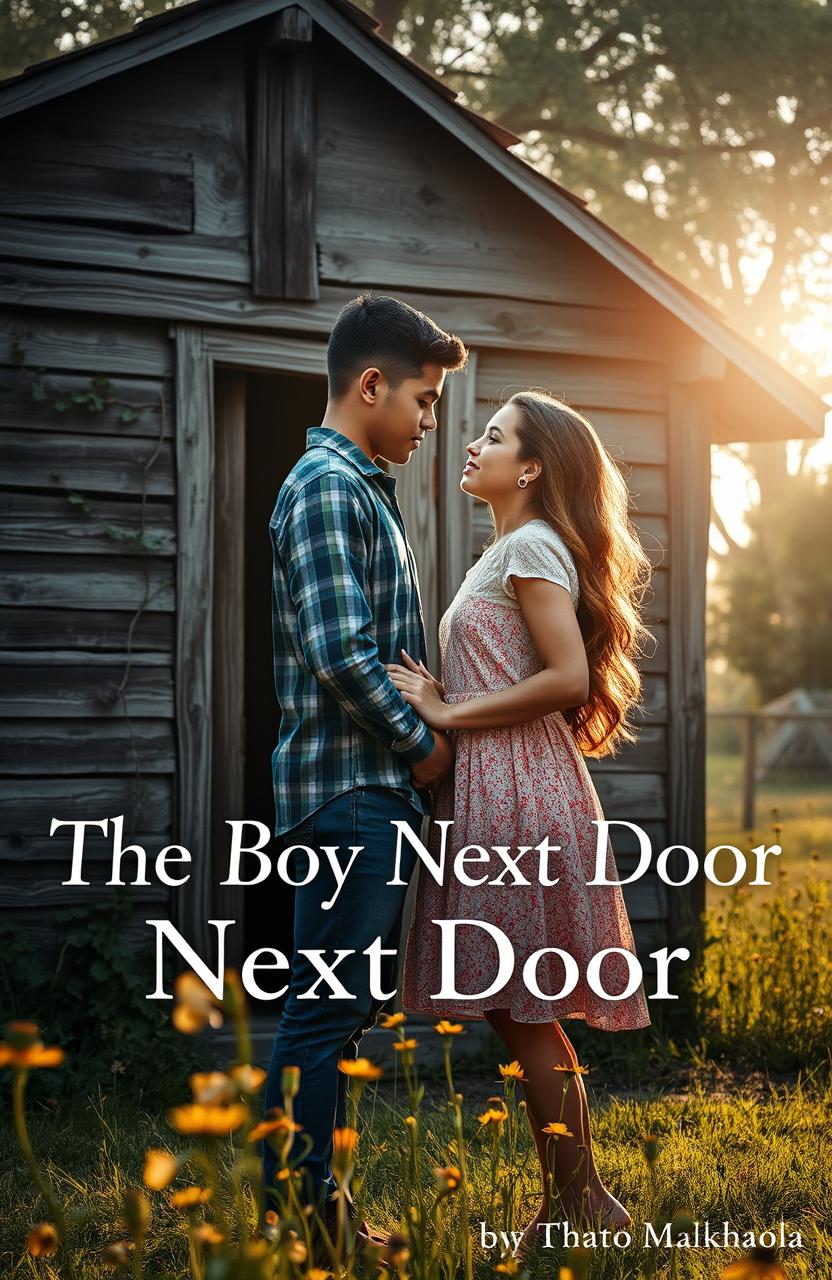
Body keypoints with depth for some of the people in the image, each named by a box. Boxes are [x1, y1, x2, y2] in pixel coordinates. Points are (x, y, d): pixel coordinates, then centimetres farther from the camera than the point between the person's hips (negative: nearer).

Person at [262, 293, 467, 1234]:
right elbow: (341, 653, -21)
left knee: (346, 1010, 14)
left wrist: (418, 742, 11)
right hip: (349, 791, -10)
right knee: (324, 1015, -5)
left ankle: (309, 1204, 22)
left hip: (374, 790, 10)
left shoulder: (360, 489, 20)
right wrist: (422, 743, -10)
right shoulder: (326, 487, -13)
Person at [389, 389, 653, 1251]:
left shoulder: (531, 546, -8)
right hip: (493, 791, 10)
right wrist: (441, 699, 1)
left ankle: (580, 1204, 5)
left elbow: (568, 676, -19)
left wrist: (449, 715, -14)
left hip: (521, 792, -10)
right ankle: (571, 1201, 18)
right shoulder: (505, 553, 21)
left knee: (525, 1012, -4)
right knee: (514, 1011, 11)